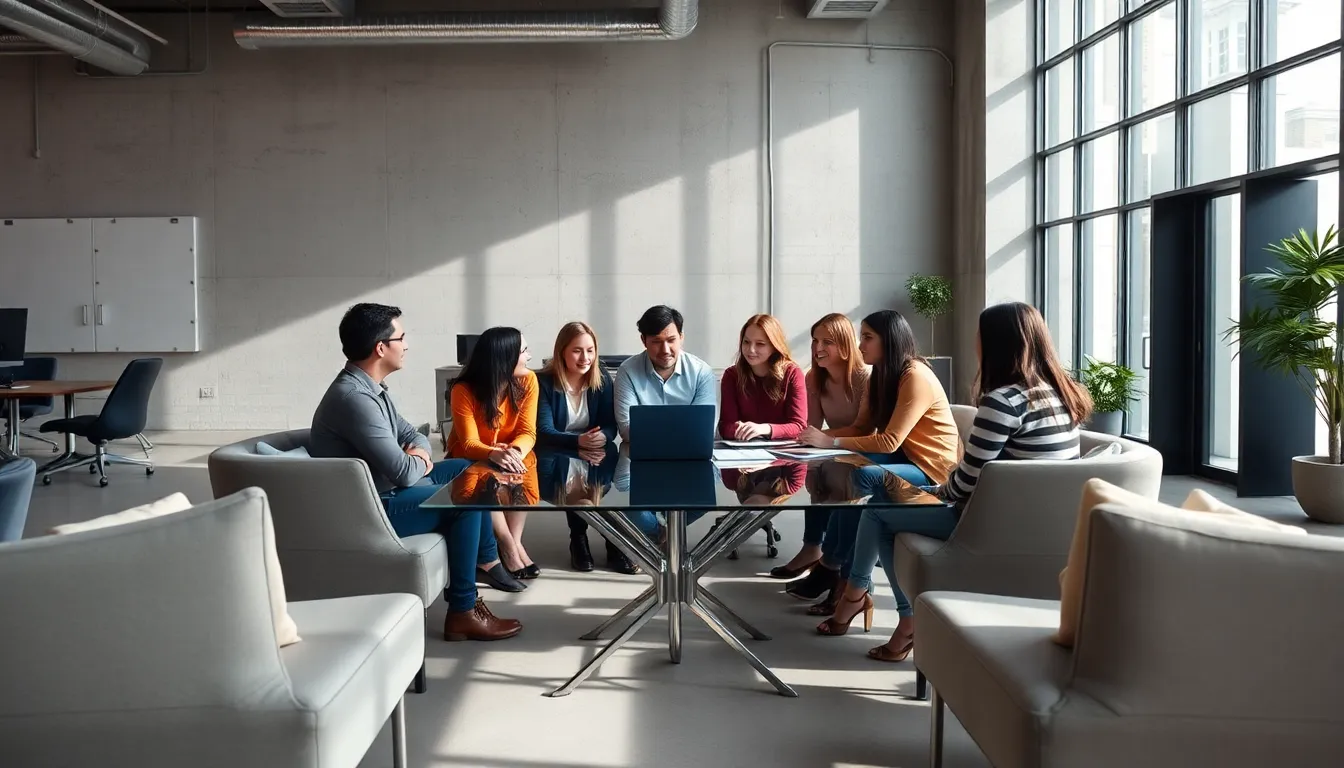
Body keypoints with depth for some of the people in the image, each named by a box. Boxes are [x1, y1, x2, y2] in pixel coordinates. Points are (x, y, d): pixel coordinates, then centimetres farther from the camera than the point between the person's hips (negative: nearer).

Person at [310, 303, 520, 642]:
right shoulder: (354, 398, -27)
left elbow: (411, 434, 15)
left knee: (466, 470, 15)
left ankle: (486, 558, 26)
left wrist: (419, 453, -9)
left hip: (383, 487, 11)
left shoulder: (369, 387, 6)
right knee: (466, 502, -16)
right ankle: (462, 613, -9)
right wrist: (420, 463, -6)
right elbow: (404, 472, -29)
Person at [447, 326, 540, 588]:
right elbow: (469, 443, -25)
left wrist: (515, 452, -39)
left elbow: (527, 433, -15)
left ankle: (513, 544, -20)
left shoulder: (527, 381, -14)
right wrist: (493, 454, -47)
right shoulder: (464, 390, -22)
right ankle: (510, 549, -22)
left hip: (508, 452, 2)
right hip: (469, 457, -2)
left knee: (523, 473, -31)